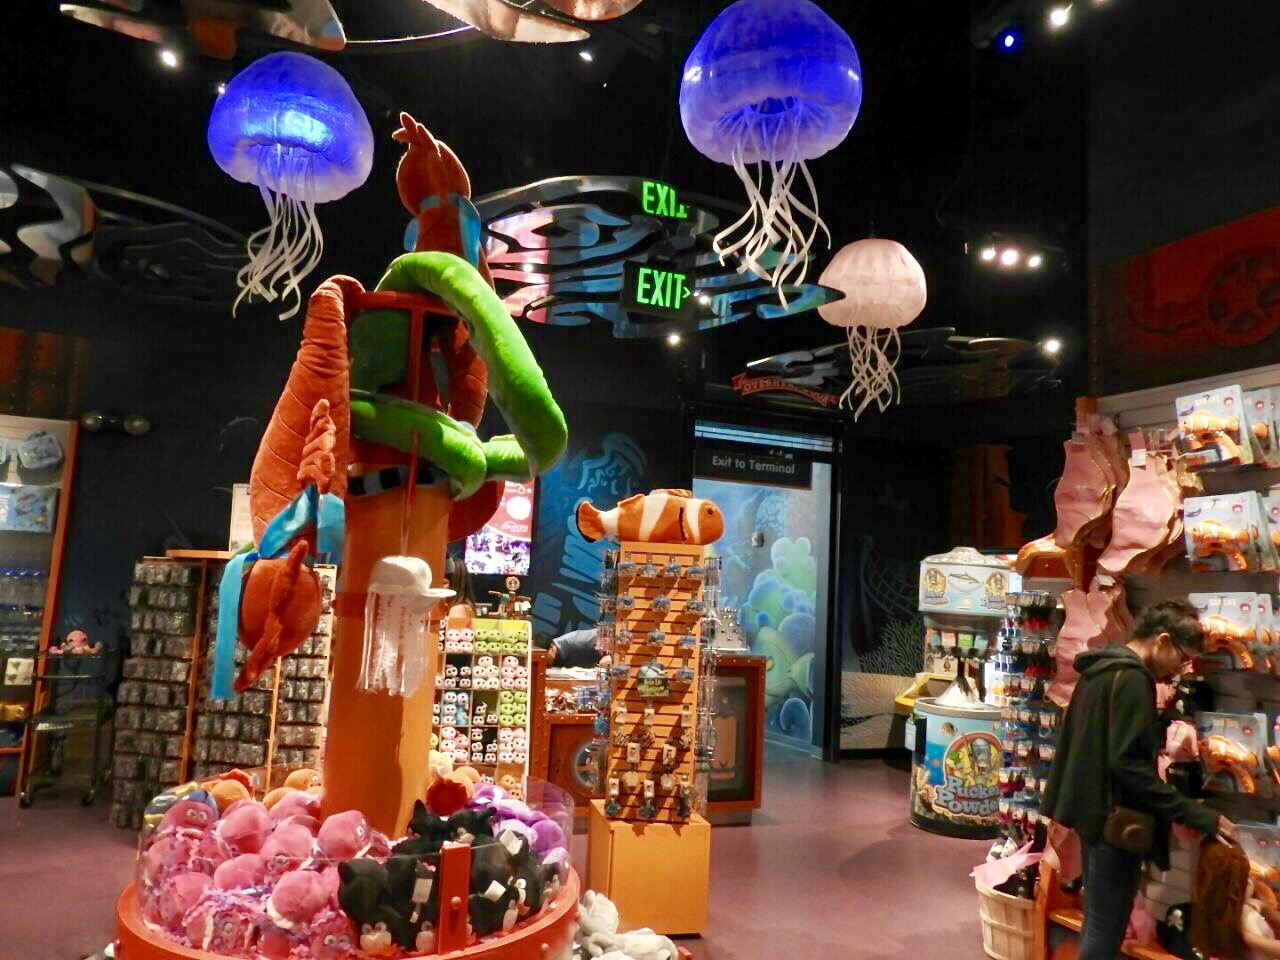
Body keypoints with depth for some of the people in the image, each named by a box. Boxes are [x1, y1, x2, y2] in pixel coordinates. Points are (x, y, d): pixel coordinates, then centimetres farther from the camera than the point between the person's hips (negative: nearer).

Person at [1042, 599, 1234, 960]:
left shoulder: (1100, 669, 11)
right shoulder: (1131, 678, -19)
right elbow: (1128, 764, -25)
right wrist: (1196, 815, -22)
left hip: (1094, 810, 10)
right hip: (1114, 817, -10)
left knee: (1097, 922, 20)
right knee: (1105, 930, 1)